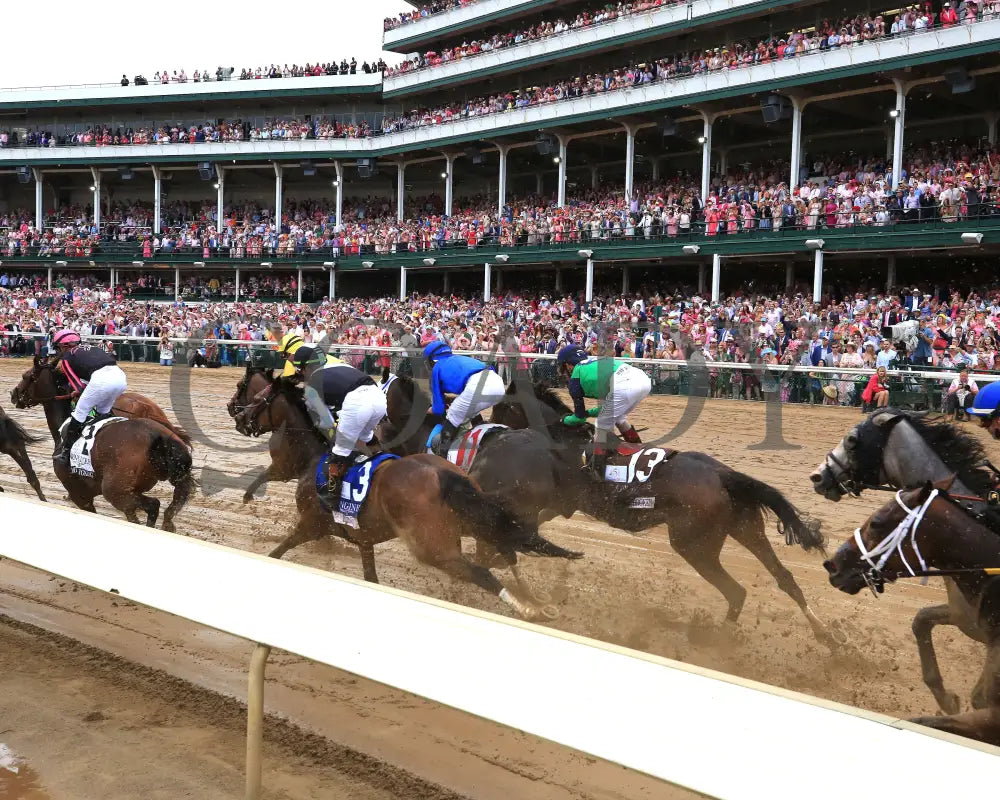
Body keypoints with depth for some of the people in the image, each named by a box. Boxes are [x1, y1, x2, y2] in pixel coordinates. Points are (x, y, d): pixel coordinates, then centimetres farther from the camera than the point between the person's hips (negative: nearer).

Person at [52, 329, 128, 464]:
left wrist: (76, 392, 36)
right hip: (121, 376, 6)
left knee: (80, 413, 9)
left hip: (101, 379, -6)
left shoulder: (66, 358, 18)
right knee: (104, 413, 26)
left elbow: (79, 388, 13)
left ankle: (65, 453, 13)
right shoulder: (92, 347, 35)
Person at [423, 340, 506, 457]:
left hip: (477, 387, -7)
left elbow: (438, 409, 22)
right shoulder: (459, 359, 38)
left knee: (451, 422, 10)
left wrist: (428, 410, 42)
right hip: (498, 383, 7)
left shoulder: (437, 368, 20)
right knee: (470, 412, 34)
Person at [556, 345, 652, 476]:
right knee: (619, 417, 32)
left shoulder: (576, 376, 19)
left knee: (601, 426, 13)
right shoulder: (596, 361, 38)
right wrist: (590, 412, 53)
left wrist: (565, 420, 47)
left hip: (623, 387, -7)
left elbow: (580, 417, 27)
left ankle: (598, 468, 10)